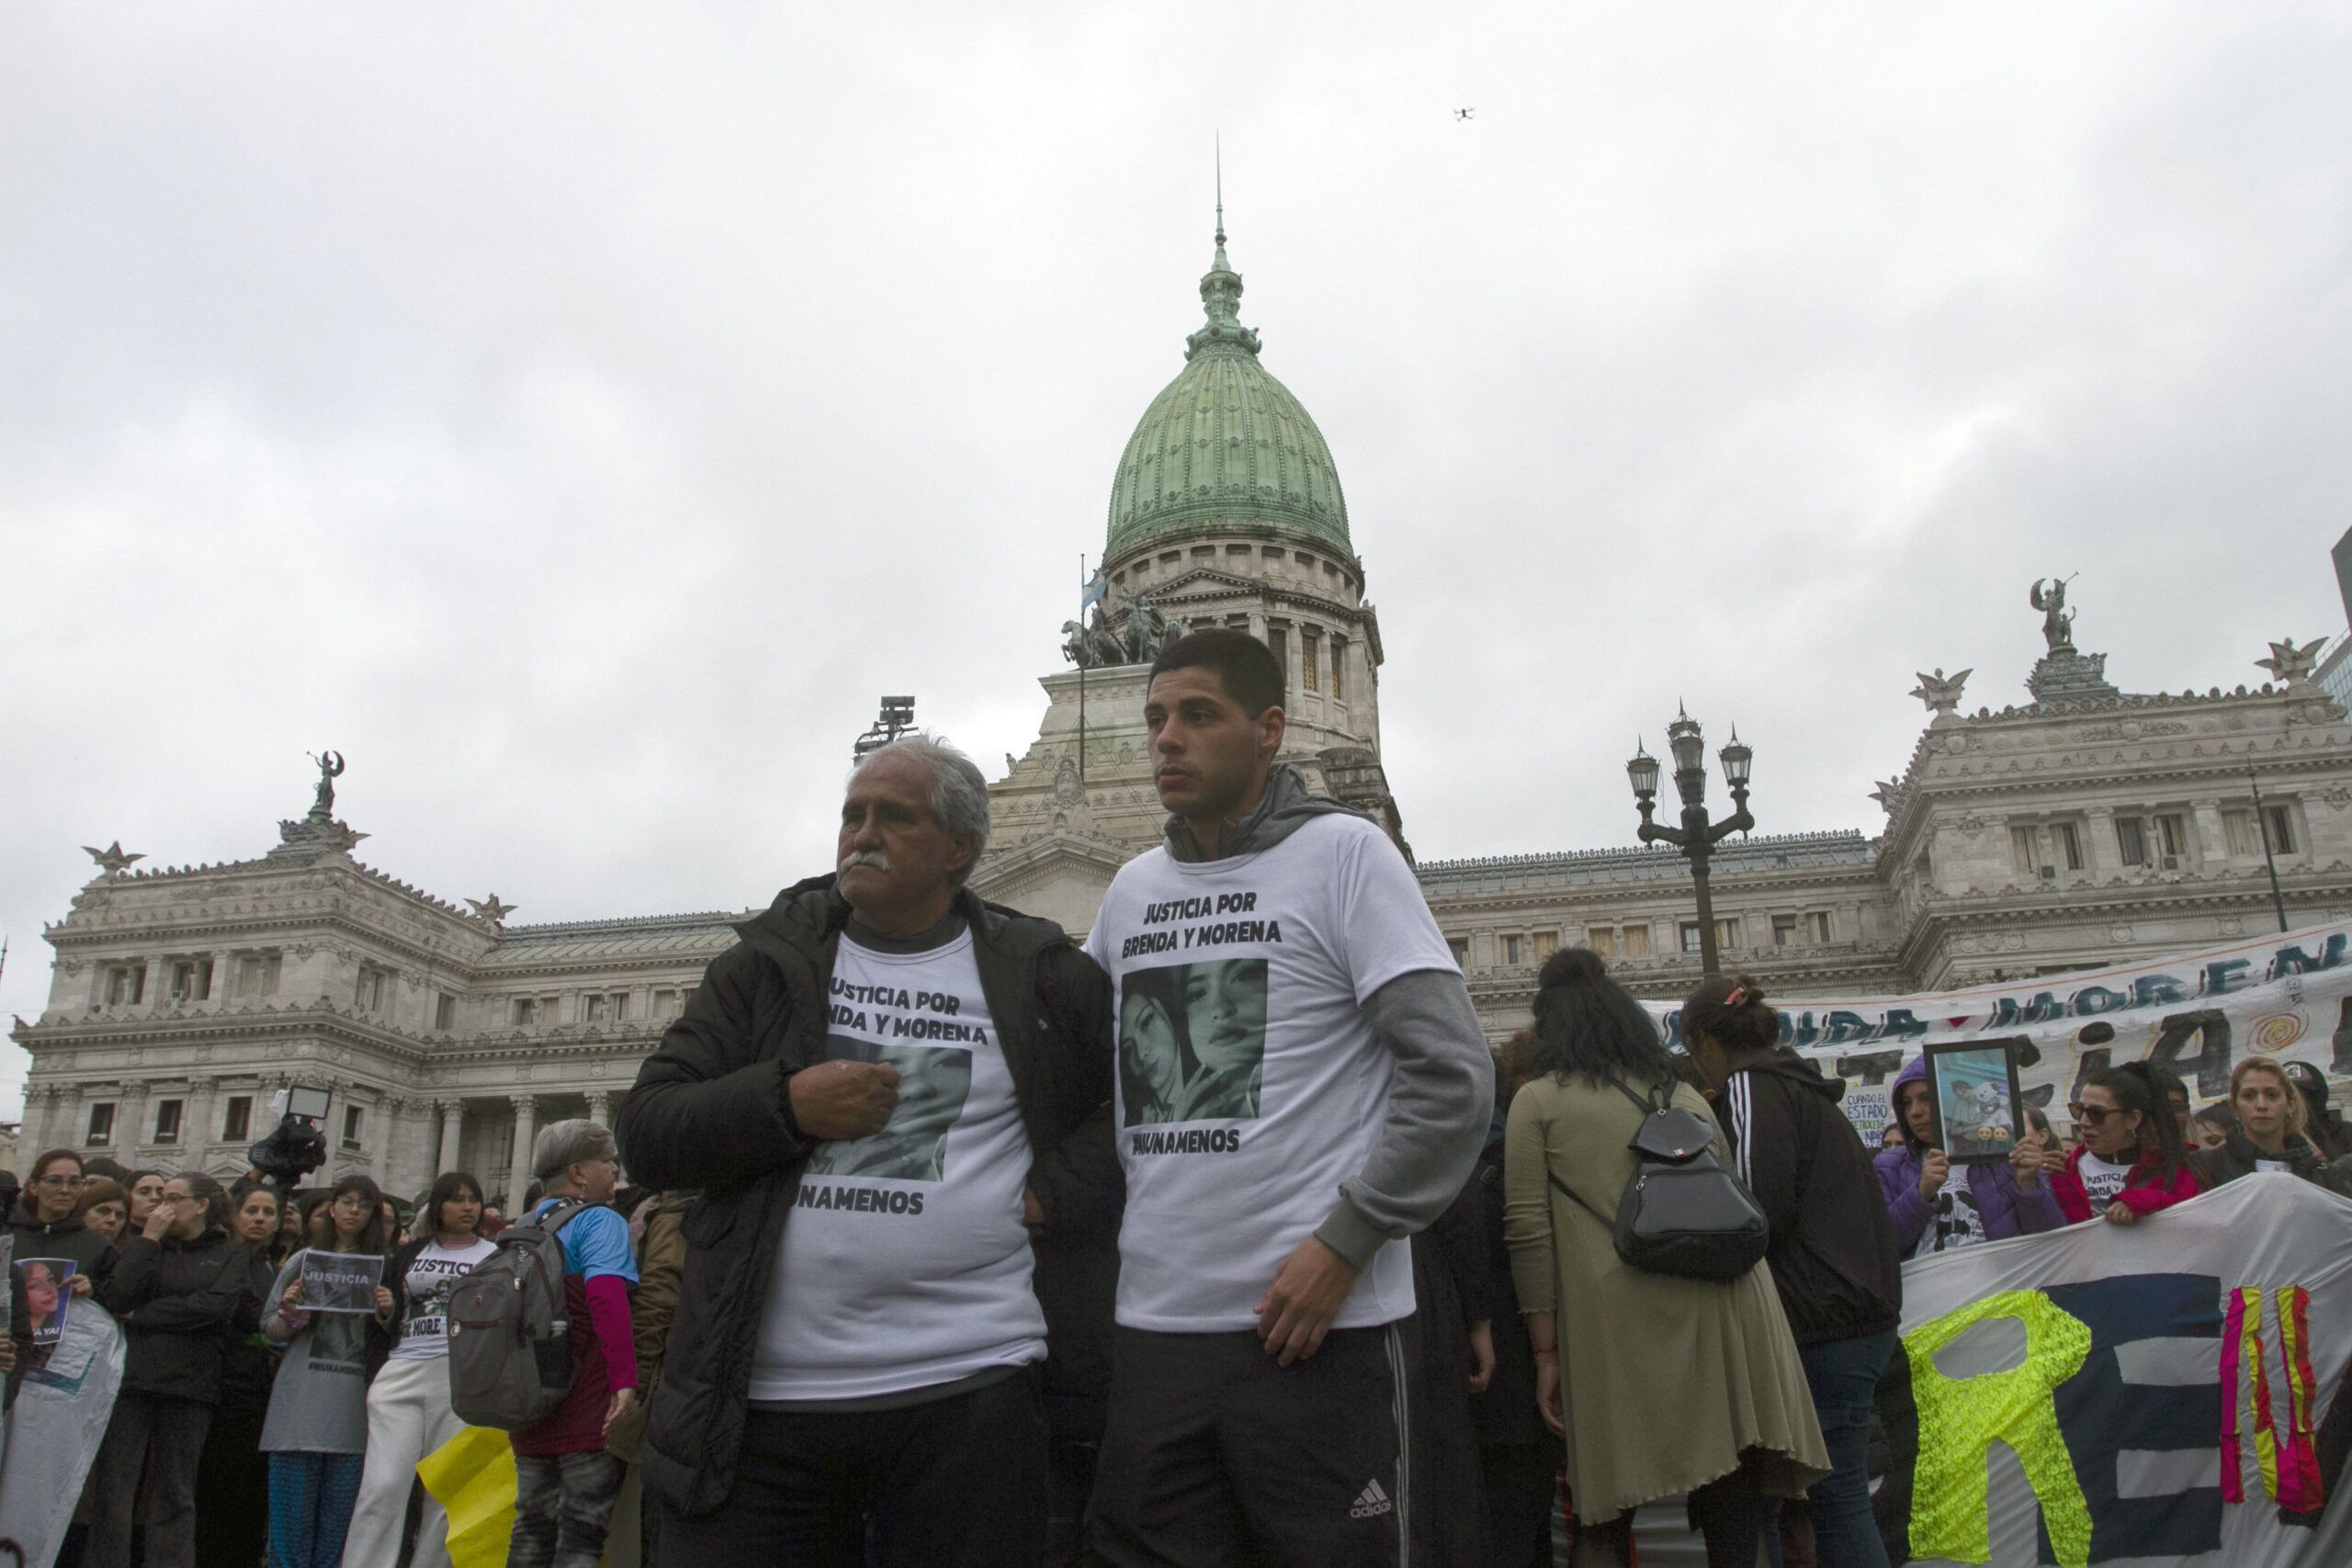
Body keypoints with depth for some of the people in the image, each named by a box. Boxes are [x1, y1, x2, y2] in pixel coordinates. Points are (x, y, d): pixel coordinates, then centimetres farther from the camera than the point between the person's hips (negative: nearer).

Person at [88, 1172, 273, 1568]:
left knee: (174, 1495, 4)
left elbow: (214, 1306, -9)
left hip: (189, 1388, -1)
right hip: (129, 1380, 1)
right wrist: (148, 1239, -3)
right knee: (111, 1490, -3)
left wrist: (140, 1315, -4)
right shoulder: (140, 1243, 15)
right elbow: (115, 1298, -2)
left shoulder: (233, 1253, 9)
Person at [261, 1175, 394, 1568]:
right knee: (293, 1509, 0)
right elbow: (271, 1331, 9)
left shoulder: (382, 1266, 9)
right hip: (302, 1399, -1)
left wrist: (386, 1314, -8)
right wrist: (289, 1312, -11)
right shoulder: (304, 1260, 8)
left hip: (354, 1403, 1)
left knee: (338, 1510, 4)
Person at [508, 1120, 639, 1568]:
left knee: (533, 1527, 14)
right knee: (584, 1530, -2)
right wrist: (625, 1379, -31)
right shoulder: (598, 1221, -10)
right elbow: (606, 1296, -26)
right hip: (587, 1405, -8)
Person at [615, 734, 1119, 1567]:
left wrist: (1063, 1187, -3)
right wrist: (786, 1104, -12)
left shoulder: (1040, 977, 6)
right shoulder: (768, 961, 9)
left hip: (966, 1388, -1)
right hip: (761, 1394, 1)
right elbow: (645, 1134, 5)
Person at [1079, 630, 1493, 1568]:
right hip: (1152, 1326, 5)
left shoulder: (1341, 851, -4)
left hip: (1319, 1327, -5)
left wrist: (1345, 1243, -14)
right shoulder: (1132, 888, 12)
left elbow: (1453, 1077, -11)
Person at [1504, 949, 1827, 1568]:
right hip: (1721, 1306, 4)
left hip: (1617, 1323, -4)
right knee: (1736, 1492, 7)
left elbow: (1527, 1229, 1)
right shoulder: (1687, 1096, 24)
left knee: (1608, 1511, 5)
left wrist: (1546, 1352, 3)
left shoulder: (1538, 1101, 9)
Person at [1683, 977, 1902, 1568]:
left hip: (1824, 1321, -10)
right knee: (1838, 1494, 11)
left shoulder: (1751, 1087, -8)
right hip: (1864, 1309, 10)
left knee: (1835, 1498, -6)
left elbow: (1761, 1210, -17)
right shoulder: (1802, 1087, 20)